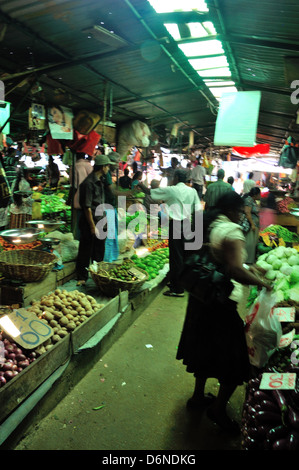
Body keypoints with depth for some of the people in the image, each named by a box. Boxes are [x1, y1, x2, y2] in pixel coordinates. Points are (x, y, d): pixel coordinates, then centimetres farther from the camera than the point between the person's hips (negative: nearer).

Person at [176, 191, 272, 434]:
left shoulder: (208, 226, 7)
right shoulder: (231, 230, -19)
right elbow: (235, 271, -28)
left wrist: (248, 268, 19)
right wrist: (261, 283, -13)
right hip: (221, 304, -9)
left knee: (206, 349, 26)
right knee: (233, 359, 10)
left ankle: (198, 396, 43)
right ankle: (218, 409, 28)